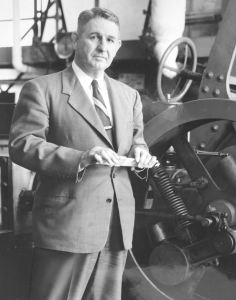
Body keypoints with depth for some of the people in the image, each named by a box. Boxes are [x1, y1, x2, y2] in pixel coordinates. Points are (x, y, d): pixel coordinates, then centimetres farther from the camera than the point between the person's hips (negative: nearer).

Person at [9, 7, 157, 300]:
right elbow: (21, 145, -10)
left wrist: (139, 152, -3)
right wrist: (81, 159, -23)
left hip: (118, 226, 6)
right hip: (67, 224, -5)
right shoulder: (42, 89, -2)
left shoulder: (129, 95, 17)